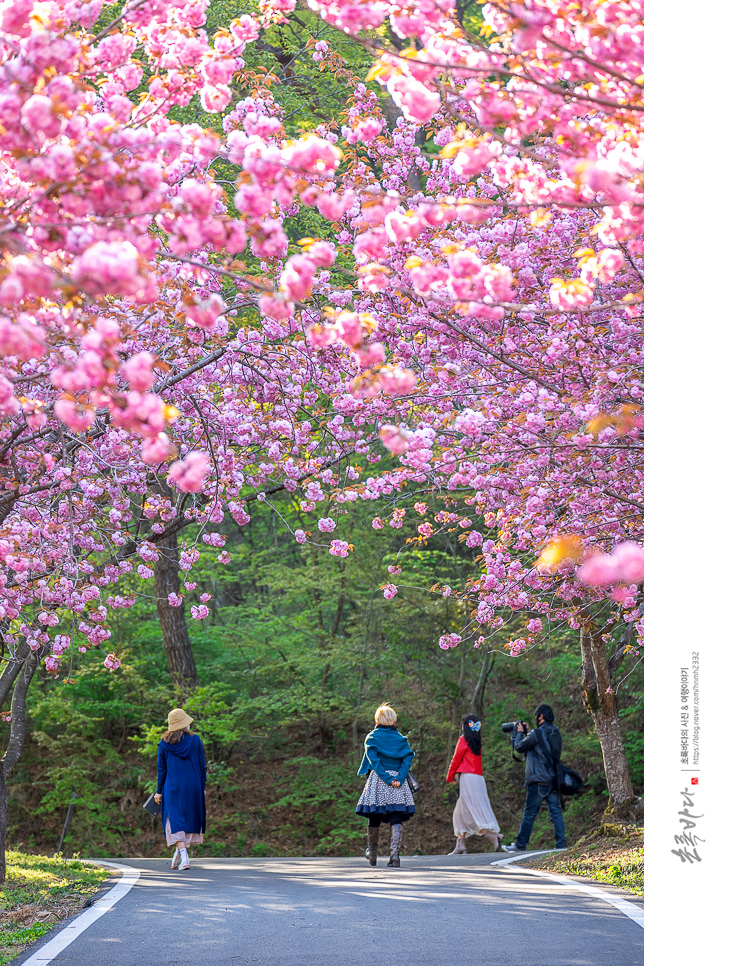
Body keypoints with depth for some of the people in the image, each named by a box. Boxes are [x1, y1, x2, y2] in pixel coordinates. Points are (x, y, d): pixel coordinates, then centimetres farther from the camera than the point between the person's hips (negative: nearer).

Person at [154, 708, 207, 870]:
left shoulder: (164, 743, -2)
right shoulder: (195, 740, -1)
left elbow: (161, 769, 1)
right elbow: (202, 766, 2)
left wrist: (159, 791, 8)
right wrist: (203, 787, 12)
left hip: (173, 787, -1)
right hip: (193, 786, 1)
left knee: (175, 821, -1)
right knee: (190, 818, 13)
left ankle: (184, 855, -19)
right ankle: (177, 858, 20)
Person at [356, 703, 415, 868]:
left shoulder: (372, 738, 3)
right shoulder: (401, 739, 10)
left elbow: (374, 760, -9)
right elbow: (407, 759, -2)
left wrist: (387, 778, -11)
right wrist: (399, 779, -10)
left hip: (378, 780, -1)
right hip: (398, 779, 1)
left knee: (374, 818, 12)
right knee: (396, 819, -2)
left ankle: (372, 853, 26)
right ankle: (395, 855, -15)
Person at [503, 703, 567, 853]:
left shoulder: (537, 733, -13)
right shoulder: (556, 734, 12)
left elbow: (519, 747, -4)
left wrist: (519, 733, 12)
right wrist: (527, 733, 22)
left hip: (538, 781, -7)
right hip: (553, 780, 7)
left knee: (529, 814, 0)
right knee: (555, 812, 5)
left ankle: (520, 845, 6)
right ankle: (561, 844, -1)